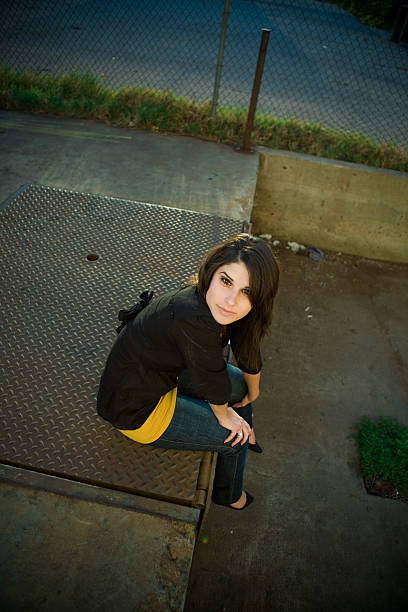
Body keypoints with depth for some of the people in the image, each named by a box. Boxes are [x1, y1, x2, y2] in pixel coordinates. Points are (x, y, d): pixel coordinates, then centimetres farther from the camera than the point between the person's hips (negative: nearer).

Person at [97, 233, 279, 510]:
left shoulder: (223, 310, -15)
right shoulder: (194, 319, -41)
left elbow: (249, 353, 3)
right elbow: (212, 380, -24)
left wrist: (252, 394, 22)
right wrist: (223, 414, -3)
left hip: (161, 369, 8)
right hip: (136, 410, -7)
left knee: (240, 385, 18)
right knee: (235, 436, 3)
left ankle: (245, 436, 52)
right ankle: (228, 495, 37)